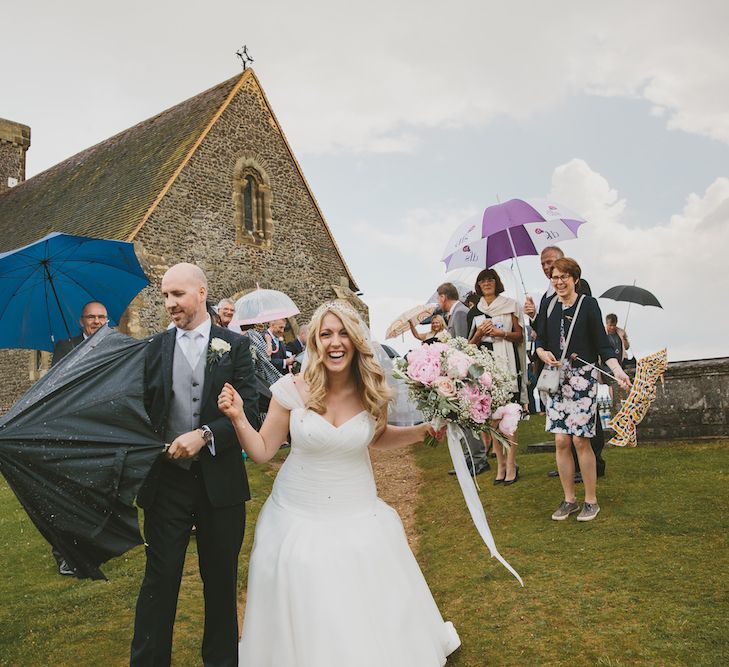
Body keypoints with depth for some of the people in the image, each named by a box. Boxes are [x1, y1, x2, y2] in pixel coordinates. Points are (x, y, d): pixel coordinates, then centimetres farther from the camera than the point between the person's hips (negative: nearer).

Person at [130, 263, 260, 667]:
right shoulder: (155, 347, 5)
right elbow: (143, 410, 6)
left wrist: (204, 435, -19)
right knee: (160, 578, 6)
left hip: (220, 480, 0)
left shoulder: (235, 346, 0)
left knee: (221, 579, 14)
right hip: (166, 478, 1)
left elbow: (249, 409, -7)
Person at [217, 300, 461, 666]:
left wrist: (422, 430, -1)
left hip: (359, 516, 2)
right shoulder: (292, 389, -14)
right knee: (305, 619, 11)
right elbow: (262, 451, -5)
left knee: (371, 613, 14)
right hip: (299, 518, -1)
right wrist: (238, 418, -21)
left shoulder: (372, 391, -7)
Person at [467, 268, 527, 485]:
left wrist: (501, 333, -10)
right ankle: (501, 464, 10)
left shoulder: (510, 305, 7)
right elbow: (470, 344, 14)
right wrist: (480, 332, -5)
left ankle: (511, 465, -4)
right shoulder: (474, 312, 14)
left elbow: (520, 336, 6)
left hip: (507, 364, -3)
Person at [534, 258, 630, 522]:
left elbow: (602, 343, -7)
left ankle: (591, 501, 12)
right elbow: (540, 341, 15)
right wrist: (543, 353, -7)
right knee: (561, 441, 2)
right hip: (557, 378, 4)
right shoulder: (550, 307, 9)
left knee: (580, 440, -4)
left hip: (583, 378, -4)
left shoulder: (588, 304, -3)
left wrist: (617, 370, -20)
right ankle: (569, 499, 16)